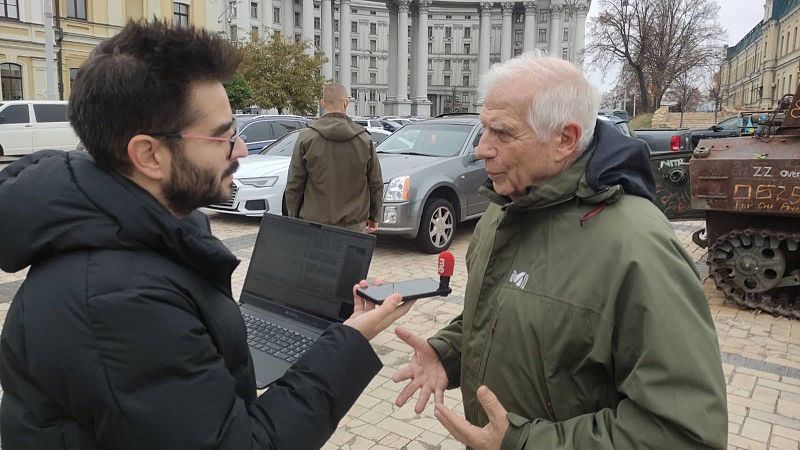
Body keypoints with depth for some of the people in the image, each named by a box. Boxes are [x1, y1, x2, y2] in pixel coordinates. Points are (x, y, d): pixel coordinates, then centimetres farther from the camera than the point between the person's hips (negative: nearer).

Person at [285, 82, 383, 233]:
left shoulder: (307, 138, -3)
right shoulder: (364, 139, 1)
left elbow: (294, 184, 0)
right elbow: (376, 184, 7)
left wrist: (294, 217, 11)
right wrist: (374, 217, 19)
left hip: (314, 222, -1)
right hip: (355, 225, 1)